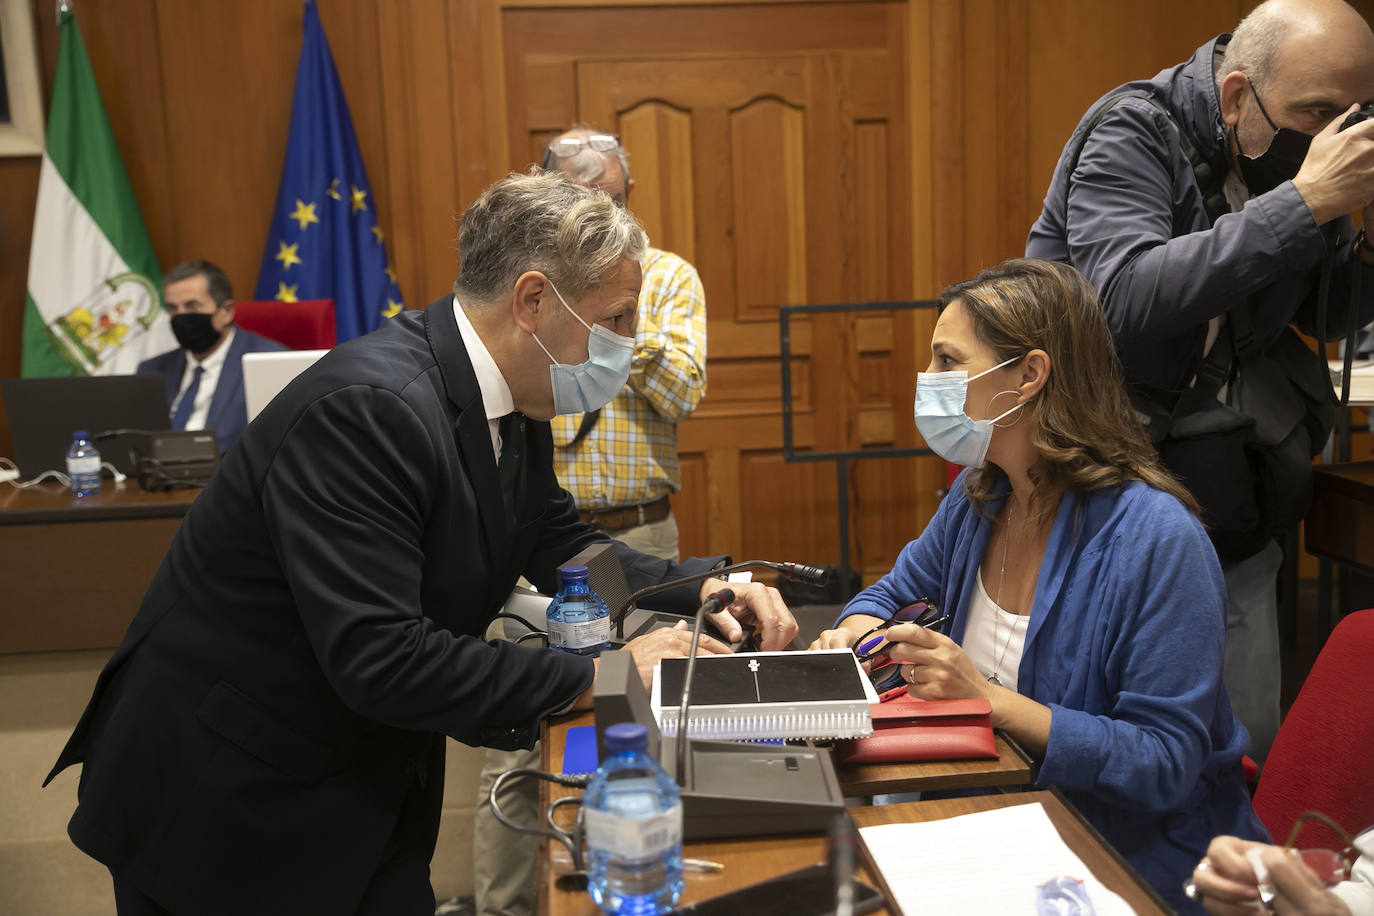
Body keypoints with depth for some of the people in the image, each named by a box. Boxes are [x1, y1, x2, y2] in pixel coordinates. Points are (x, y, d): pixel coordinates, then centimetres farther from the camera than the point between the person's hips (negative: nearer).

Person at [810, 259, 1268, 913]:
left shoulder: (1158, 538, -22)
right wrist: (852, 637, -6)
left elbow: (1164, 763, -23)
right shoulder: (979, 498, 0)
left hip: (1134, 855, -6)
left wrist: (988, 697, -29)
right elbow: (895, 592, 16)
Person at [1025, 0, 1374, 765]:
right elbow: (1129, 301, -30)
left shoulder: (1308, 159, 5)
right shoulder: (1132, 135, -13)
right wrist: (1302, 203, -30)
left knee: (1249, 752, 7)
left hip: (1231, 510, 6)